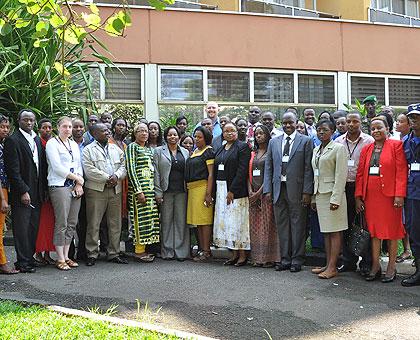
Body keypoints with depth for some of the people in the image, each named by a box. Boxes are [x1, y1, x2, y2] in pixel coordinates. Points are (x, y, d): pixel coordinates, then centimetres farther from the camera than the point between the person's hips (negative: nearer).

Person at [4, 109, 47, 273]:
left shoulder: (37, 140, 15)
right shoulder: (12, 140, -6)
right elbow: (13, 170, -12)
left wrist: (43, 189, 11)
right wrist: (23, 191, -15)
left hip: (37, 193, 6)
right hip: (22, 194, -6)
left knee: (33, 228, 9)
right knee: (22, 229, 0)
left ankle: (29, 258, 18)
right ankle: (23, 263, 8)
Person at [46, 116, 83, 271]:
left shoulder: (74, 144, 19)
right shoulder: (52, 143, -1)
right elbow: (57, 167, -9)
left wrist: (79, 184, 1)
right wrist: (77, 177, -6)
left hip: (75, 187, 6)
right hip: (59, 186, -6)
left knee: (72, 223, 6)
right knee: (61, 223, -6)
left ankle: (66, 256, 13)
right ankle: (60, 259, 1)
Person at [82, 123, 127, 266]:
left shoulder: (116, 149, 18)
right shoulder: (88, 150, 3)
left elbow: (123, 166, 10)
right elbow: (89, 170, -9)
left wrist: (116, 176, -10)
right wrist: (107, 178, -13)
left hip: (115, 190, 5)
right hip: (96, 190, -4)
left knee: (115, 223, 6)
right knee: (94, 223, -2)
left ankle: (113, 253, 15)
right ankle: (92, 254, 7)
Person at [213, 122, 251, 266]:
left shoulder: (242, 147, -5)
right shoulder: (220, 150, 17)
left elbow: (242, 170, -14)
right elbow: (216, 172, 15)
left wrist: (232, 190, -18)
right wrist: (215, 192, 6)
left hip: (236, 190, -7)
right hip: (221, 190, 7)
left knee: (237, 221, -5)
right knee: (226, 221, 7)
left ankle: (242, 255, 2)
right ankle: (234, 254, 13)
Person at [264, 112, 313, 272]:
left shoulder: (306, 141, 2)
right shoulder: (273, 142, 13)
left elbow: (308, 168, -3)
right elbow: (268, 167, 11)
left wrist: (307, 192, -9)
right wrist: (268, 189, 3)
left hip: (297, 189, -3)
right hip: (278, 188, 4)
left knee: (298, 225, 2)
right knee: (282, 226, 8)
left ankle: (297, 260, 11)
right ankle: (285, 259, 17)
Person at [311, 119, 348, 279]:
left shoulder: (338, 148, -6)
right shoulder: (316, 150, 16)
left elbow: (341, 175, -13)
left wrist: (336, 198, -19)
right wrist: (314, 198, 14)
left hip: (333, 194, -7)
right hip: (320, 194, 7)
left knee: (334, 232, -3)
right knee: (326, 232, 11)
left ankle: (332, 267, 0)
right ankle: (328, 265, 17)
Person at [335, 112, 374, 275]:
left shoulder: (369, 141, -1)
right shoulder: (338, 142, 8)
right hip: (344, 187, 4)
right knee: (346, 226, 10)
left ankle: (366, 263, 11)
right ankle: (349, 261, 21)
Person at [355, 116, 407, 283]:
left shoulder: (396, 145, -1)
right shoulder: (366, 149, 13)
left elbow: (401, 171, -8)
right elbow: (360, 173, 11)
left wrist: (399, 195, -15)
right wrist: (358, 197, 5)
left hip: (389, 195, -4)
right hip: (370, 196, 4)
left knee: (391, 230, 4)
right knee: (373, 230, 8)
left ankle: (391, 268, 14)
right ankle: (375, 266, 17)